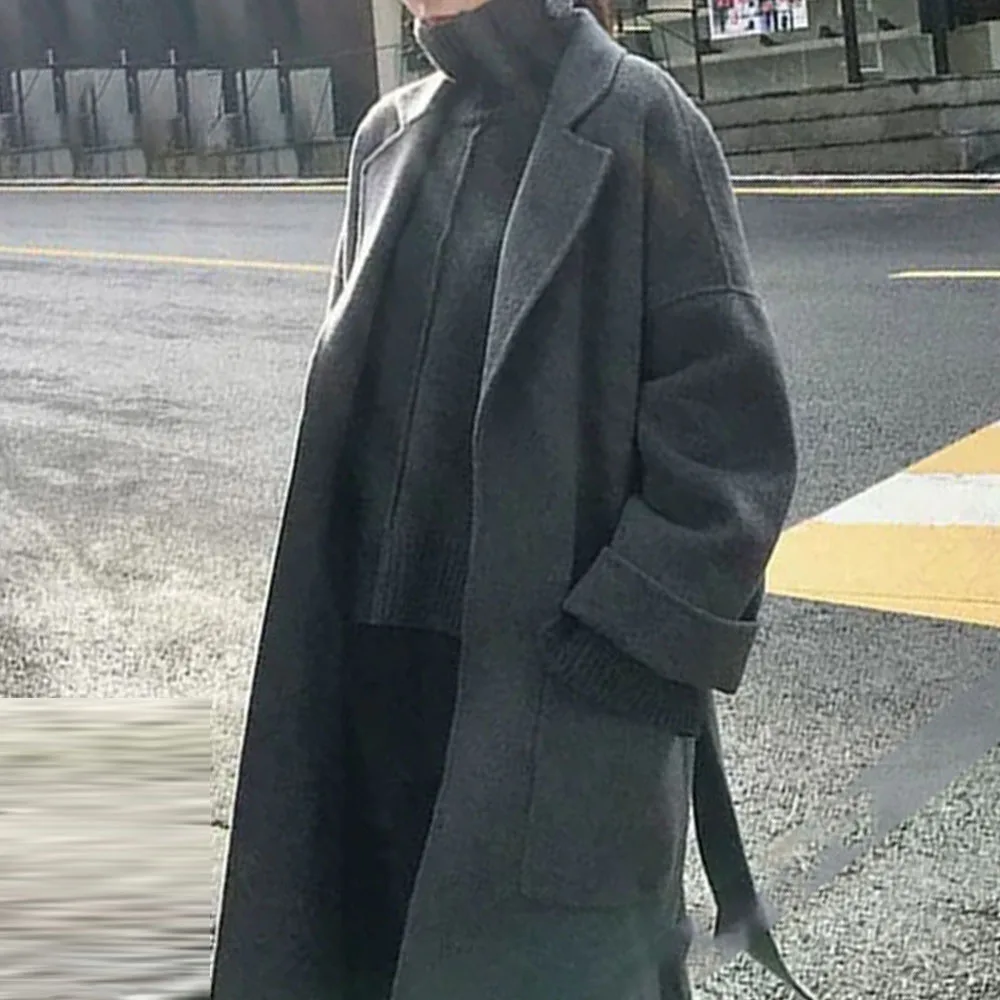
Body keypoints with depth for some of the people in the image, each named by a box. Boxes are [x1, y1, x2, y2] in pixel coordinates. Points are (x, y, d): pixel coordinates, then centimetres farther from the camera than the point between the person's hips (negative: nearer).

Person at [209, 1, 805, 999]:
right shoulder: (390, 139, 10)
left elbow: (730, 429, -11)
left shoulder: (635, 123, -8)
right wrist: (348, 639, 13)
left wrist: (627, 646, -15)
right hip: (389, 668, 6)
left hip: (565, 686, -6)